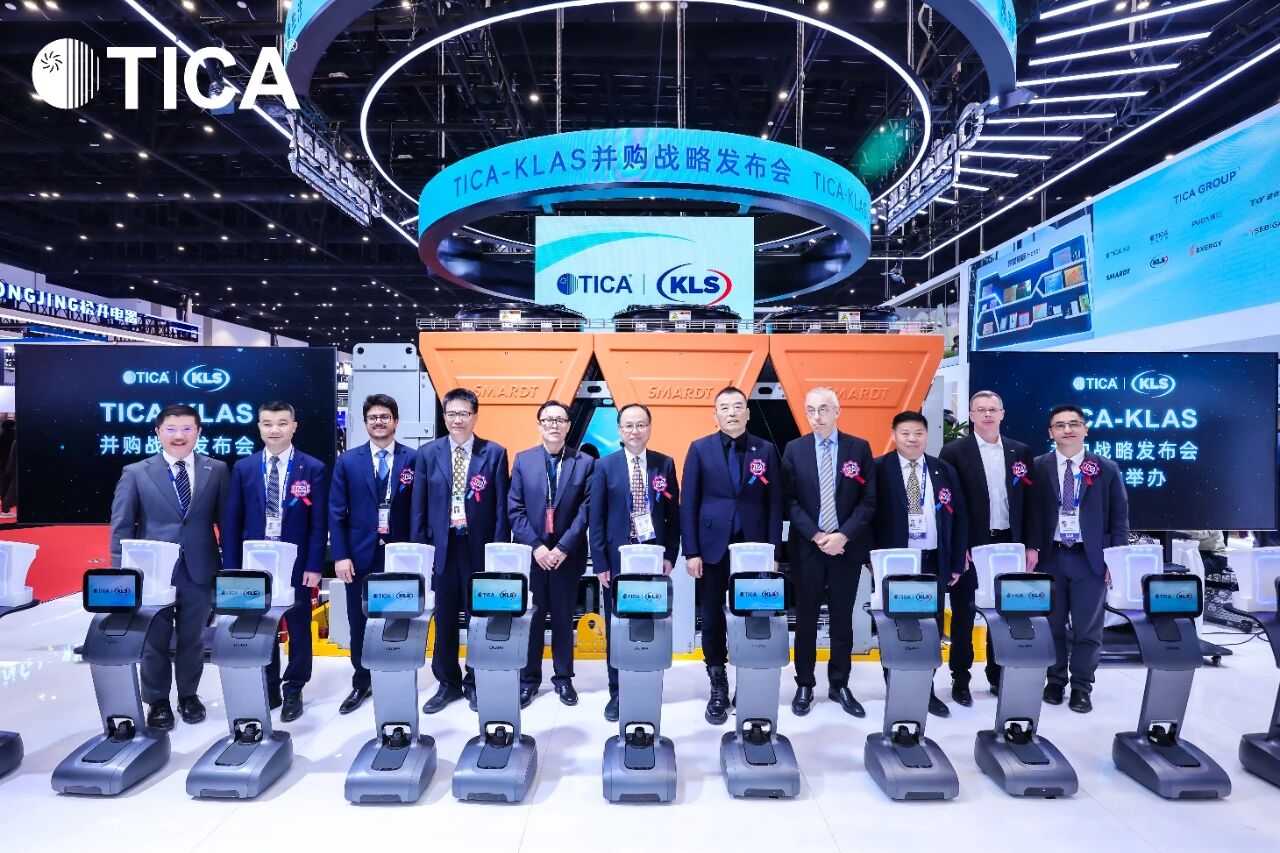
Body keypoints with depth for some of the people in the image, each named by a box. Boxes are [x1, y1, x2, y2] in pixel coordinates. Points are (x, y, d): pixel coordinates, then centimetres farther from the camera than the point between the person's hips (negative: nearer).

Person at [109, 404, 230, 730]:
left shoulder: (217, 470, 1)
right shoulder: (136, 473, 1)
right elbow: (121, 526, 1)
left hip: (199, 569, 1)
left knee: (192, 638, 13)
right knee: (155, 640, 11)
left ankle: (189, 696, 32)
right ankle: (157, 701, 29)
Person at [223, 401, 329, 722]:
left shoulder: (314, 468, -4)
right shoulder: (243, 468, 4)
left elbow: (319, 523, -5)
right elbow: (232, 520, 5)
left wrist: (314, 566, -10)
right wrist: (231, 566, -1)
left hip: (296, 563, -2)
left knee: (298, 629, 8)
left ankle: (293, 691, 23)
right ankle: (267, 689, 27)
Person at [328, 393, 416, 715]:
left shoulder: (414, 459, 0)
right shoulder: (347, 461, 5)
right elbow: (336, 512, 2)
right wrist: (340, 555, -5)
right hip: (360, 555, 2)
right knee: (360, 623, 10)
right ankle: (361, 683, 27)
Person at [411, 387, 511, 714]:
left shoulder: (495, 453, -2)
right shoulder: (427, 453, 4)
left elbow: (502, 507, -3)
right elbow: (419, 507, 5)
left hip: (480, 547, -2)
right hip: (442, 546, 2)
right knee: (444, 619, 12)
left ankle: (476, 683, 27)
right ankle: (448, 684, 29)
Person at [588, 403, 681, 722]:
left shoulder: (665, 464, 4)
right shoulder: (605, 466, 0)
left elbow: (674, 513, 6)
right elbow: (596, 518, -1)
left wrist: (670, 555, 0)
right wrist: (600, 563, -4)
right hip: (617, 557, -1)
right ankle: (617, 692, 21)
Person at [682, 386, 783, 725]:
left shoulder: (766, 450, 3)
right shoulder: (700, 449, 1)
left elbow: (775, 504, 3)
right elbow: (688, 504, -1)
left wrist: (773, 551, -2)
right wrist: (691, 552, -6)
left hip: (753, 549, 1)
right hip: (714, 548, 0)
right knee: (713, 618, 8)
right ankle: (718, 686, 23)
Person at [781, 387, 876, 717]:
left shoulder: (859, 448, 0)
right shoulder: (794, 449, 0)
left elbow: (869, 499, -3)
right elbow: (790, 500, -3)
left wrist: (844, 535, -13)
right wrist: (816, 535, -13)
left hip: (847, 546, 0)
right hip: (806, 546, 0)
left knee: (842, 618, 11)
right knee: (806, 618, 9)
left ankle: (840, 685, 25)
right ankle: (804, 685, 22)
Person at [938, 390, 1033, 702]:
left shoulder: (1020, 451, 7)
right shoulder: (954, 451, -5)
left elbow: (1029, 500, 8)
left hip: (1007, 544, 4)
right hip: (967, 545, -3)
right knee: (963, 614, 6)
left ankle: (998, 676, 29)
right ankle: (960, 680, 17)